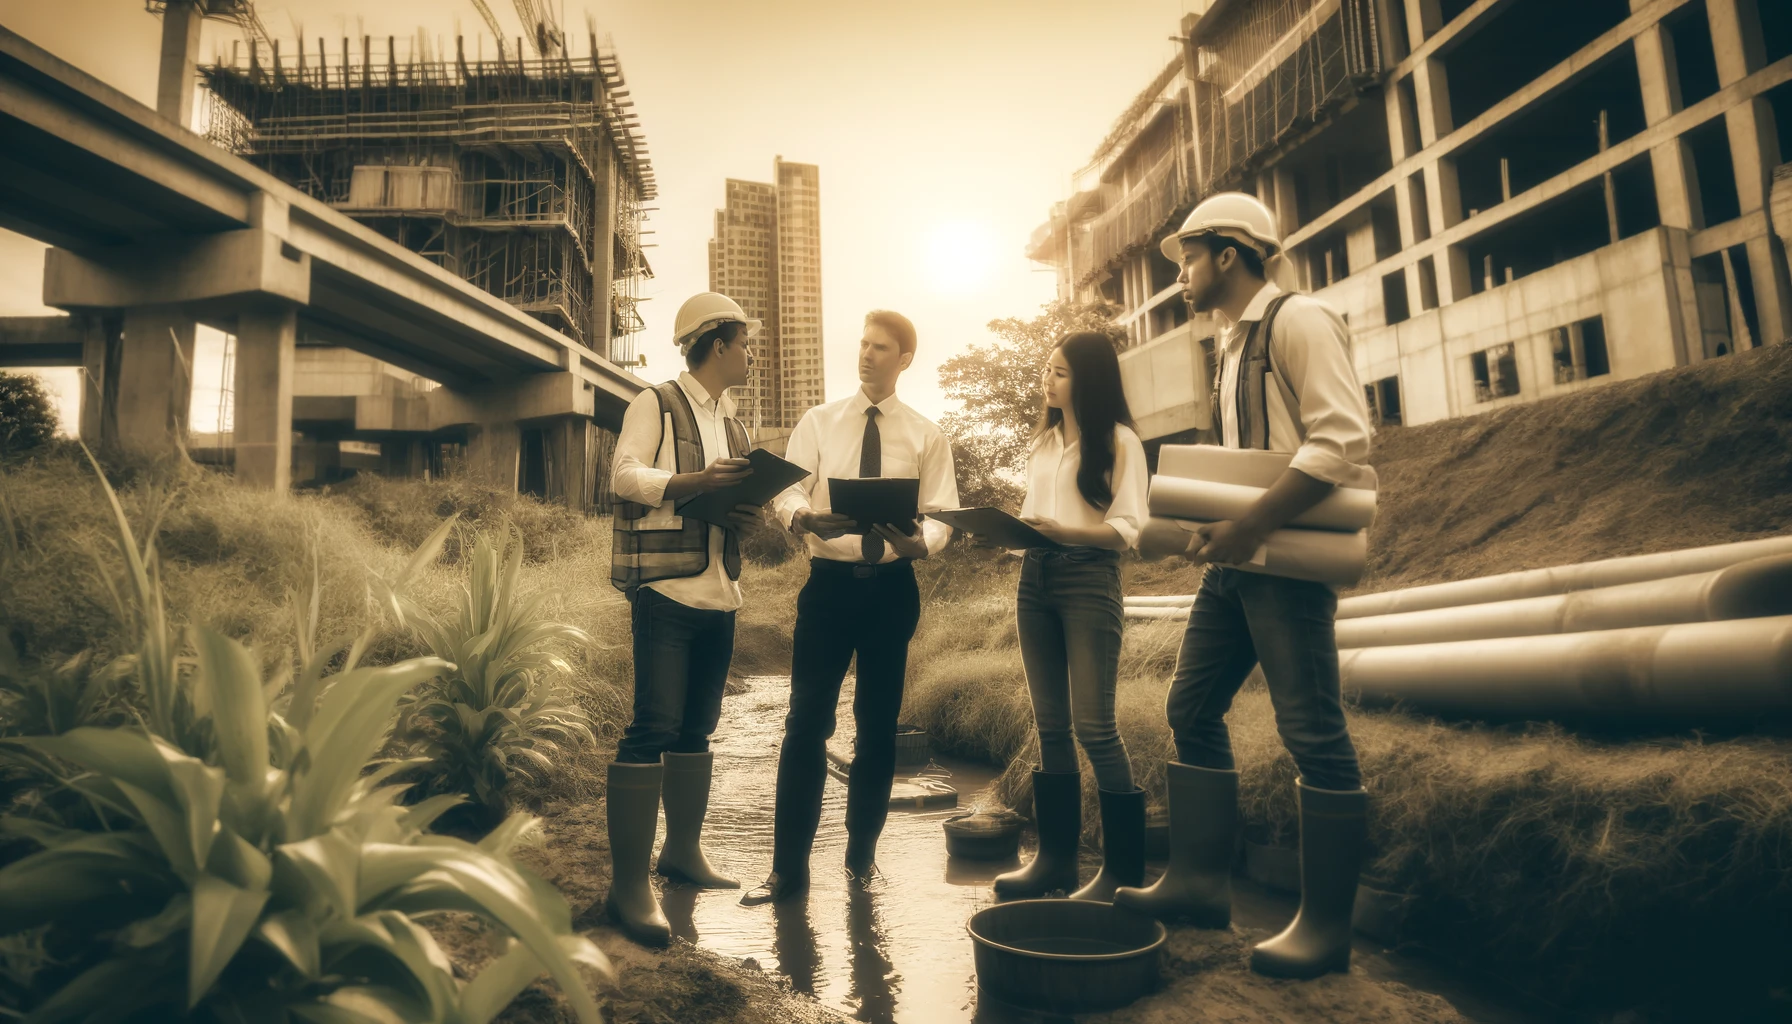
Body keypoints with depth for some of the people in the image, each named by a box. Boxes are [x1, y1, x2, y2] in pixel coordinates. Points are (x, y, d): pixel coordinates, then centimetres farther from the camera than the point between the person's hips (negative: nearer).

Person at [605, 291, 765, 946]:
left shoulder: (732, 423, 20)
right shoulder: (656, 404, -2)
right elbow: (625, 476, -13)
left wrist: (746, 512, -1)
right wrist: (699, 481, -27)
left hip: (718, 594, 8)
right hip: (667, 590, -7)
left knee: (698, 728, 12)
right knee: (654, 727, -11)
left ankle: (682, 850, 25)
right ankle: (628, 884, -6)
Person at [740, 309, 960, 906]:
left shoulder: (926, 436, 6)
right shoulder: (817, 423, 7)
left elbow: (942, 515, -1)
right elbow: (786, 493, -3)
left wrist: (919, 542, -23)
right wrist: (805, 518, -26)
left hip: (892, 587, 1)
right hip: (830, 582, 0)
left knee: (879, 724, 11)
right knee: (806, 722, -2)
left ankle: (863, 850, 29)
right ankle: (789, 867, 8)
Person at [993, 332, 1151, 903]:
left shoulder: (1119, 442, -2)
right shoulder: (1043, 442, 18)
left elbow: (1128, 529, -10)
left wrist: (1067, 533, -24)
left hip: (1088, 578, -6)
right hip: (1035, 577, 6)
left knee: (1093, 725, -9)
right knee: (1049, 725, 8)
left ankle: (1123, 870, 4)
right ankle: (1055, 856, 16)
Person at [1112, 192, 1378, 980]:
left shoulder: (1299, 321, -8)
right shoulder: (1233, 341, 19)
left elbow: (1342, 441, -19)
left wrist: (1252, 524, -23)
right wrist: (1211, 521, 8)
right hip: (1236, 555, 9)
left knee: (1311, 729, -4)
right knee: (1192, 708, 8)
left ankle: (1325, 925, 8)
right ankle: (1200, 881, 18)